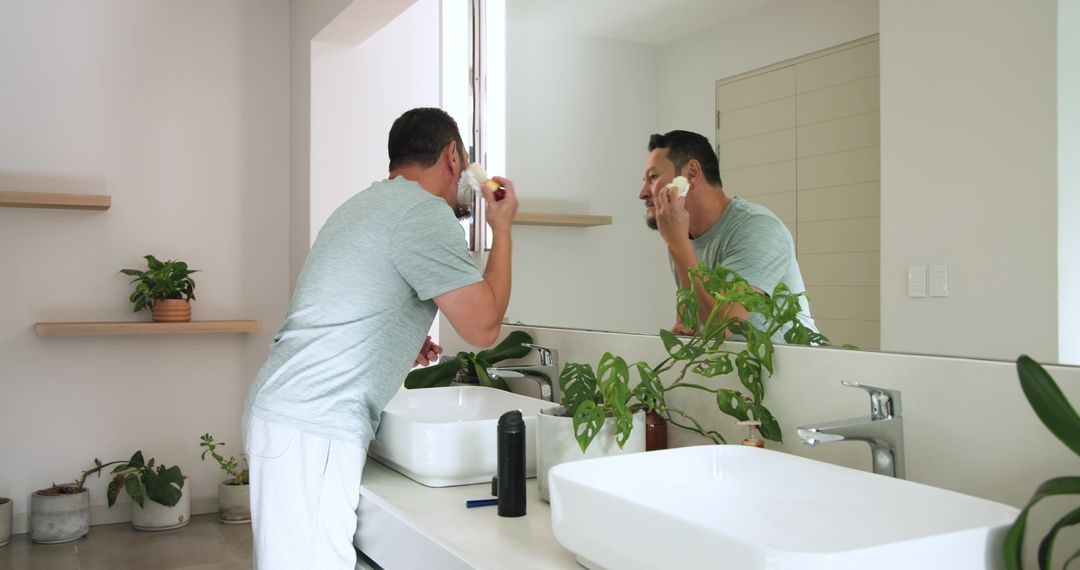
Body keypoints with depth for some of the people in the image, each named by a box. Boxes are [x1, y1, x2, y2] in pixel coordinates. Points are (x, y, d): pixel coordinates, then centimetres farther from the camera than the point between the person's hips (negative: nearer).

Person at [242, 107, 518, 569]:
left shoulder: (368, 203, 19)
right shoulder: (425, 211, -11)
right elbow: (483, 327, -9)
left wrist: (401, 340, 20)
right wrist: (502, 228, 0)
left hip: (284, 410, 10)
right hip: (312, 431, -10)